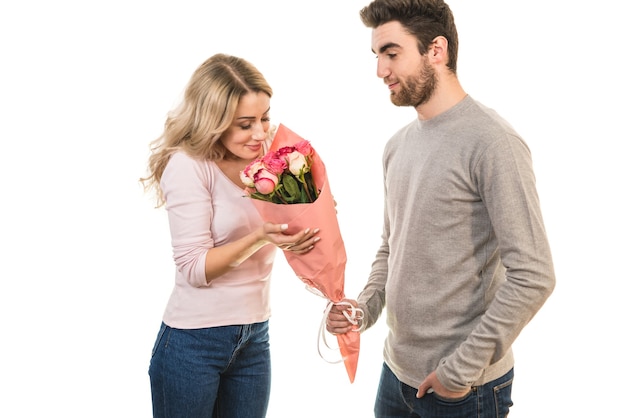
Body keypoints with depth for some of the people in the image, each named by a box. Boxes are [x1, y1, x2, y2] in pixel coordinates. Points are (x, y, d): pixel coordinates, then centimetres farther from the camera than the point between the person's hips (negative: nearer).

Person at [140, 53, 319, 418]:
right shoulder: (188, 165, -15)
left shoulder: (267, 159, 2)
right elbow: (194, 268, -18)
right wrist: (260, 237, -30)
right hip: (194, 344, -5)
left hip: (256, 340, 5)